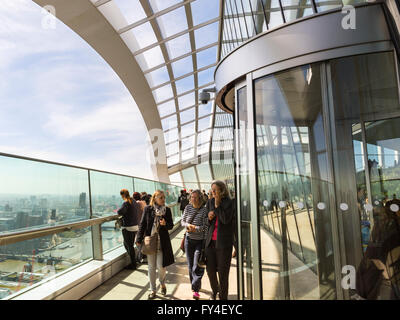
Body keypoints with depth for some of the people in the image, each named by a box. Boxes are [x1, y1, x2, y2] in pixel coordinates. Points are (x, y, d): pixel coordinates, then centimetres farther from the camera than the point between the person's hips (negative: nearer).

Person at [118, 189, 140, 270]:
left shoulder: (126, 203, -17)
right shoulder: (134, 201, 8)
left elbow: (120, 212, -32)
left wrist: (118, 210, -9)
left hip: (128, 227, -8)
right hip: (135, 226, 8)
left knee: (129, 246, 3)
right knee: (126, 244, 21)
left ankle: (133, 265, 12)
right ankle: (133, 261, 26)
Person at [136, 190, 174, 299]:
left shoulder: (167, 210, -2)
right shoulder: (148, 209, -3)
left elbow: (171, 225, 4)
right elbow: (142, 224, 0)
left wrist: (165, 224, -18)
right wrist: (139, 240, -3)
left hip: (162, 242, 0)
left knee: (161, 266, -2)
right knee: (151, 267, 9)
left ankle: (162, 283, 30)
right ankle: (153, 290, 26)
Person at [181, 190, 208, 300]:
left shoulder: (204, 210, -13)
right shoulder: (188, 207, 0)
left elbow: (205, 226, -12)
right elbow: (182, 221, 7)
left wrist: (195, 228, -21)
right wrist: (188, 225, -12)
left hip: (200, 241, -4)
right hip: (189, 240, 4)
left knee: (197, 266, -7)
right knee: (190, 265, 15)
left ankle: (196, 289, 4)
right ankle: (194, 284, 34)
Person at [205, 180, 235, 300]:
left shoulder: (229, 203, -9)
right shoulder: (210, 202, 7)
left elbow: (225, 219, -20)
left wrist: (217, 205, -16)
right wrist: (209, 217, -7)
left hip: (223, 242, -4)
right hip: (210, 241, 5)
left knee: (223, 272, 6)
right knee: (210, 269, 12)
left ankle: (223, 296, 26)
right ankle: (214, 290, 40)